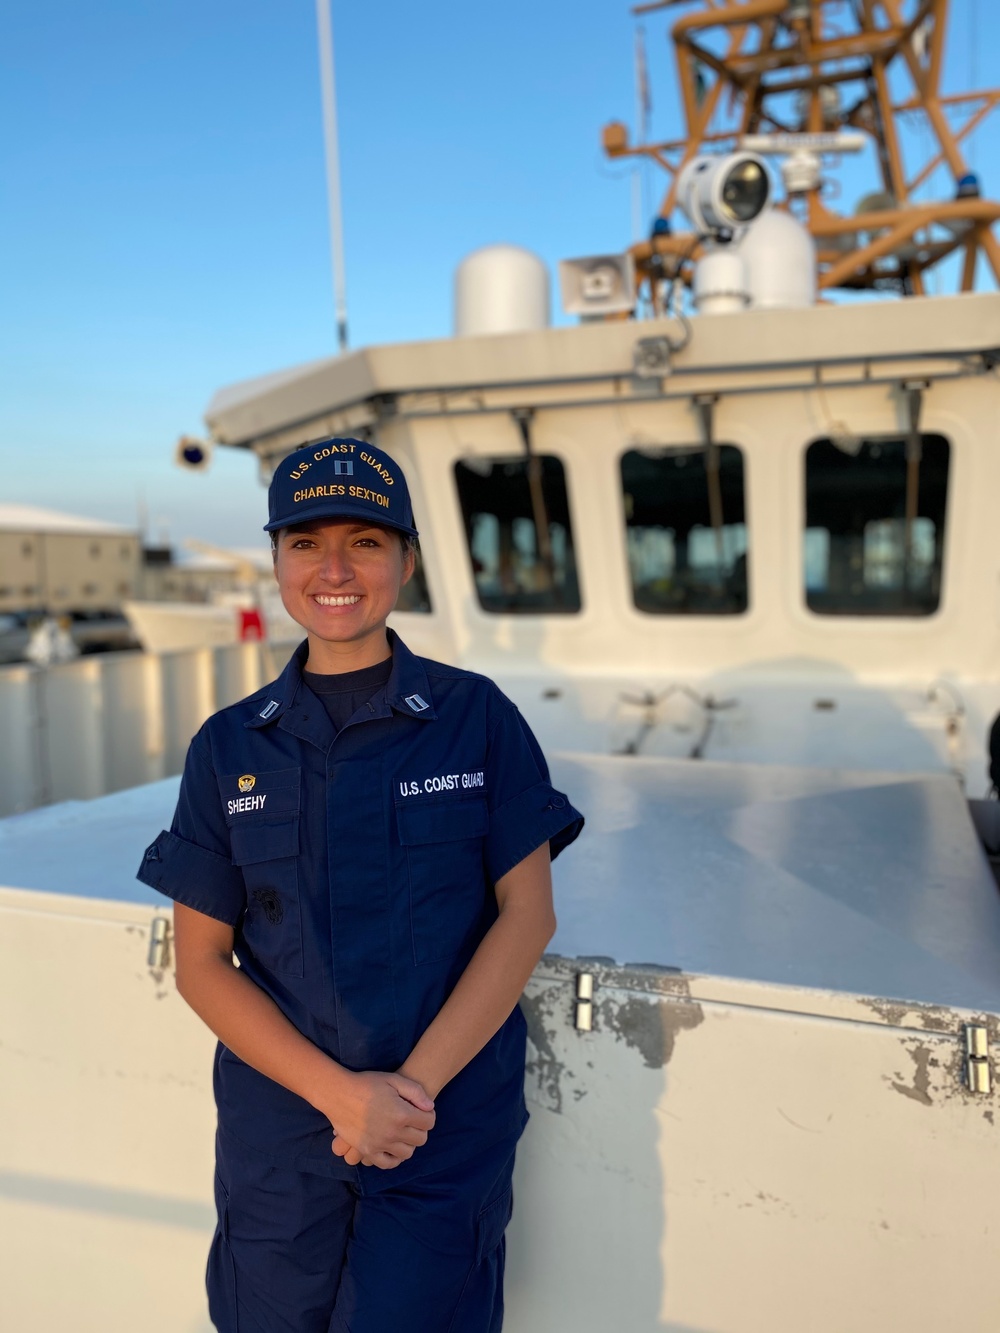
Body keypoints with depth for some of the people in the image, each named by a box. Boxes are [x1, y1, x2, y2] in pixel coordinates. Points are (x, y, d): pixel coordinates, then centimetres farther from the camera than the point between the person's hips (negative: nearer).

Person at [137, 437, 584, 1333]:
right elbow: (201, 963, 0)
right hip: (277, 1133, 2)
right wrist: (340, 1091, -12)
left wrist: (415, 1085, -14)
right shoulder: (229, 748, 1)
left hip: (453, 1125, -2)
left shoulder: (477, 719, -3)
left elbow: (528, 914, -6)